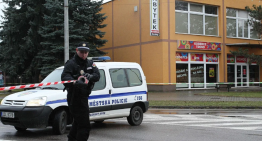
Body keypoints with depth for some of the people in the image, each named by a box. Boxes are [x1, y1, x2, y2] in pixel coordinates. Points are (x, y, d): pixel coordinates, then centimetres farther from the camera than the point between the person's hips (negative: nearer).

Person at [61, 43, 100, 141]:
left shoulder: (90, 64, 11)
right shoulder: (71, 63, -10)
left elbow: (97, 75, -3)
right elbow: (64, 76, -27)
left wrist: (90, 76, -27)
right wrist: (75, 82, -48)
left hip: (83, 97, 9)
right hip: (74, 97, -9)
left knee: (78, 122, 26)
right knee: (84, 125, -13)